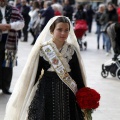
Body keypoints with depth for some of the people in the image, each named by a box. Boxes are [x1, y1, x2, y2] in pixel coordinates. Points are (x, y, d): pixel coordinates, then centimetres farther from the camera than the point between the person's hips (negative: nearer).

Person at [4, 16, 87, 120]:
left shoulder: (72, 49, 0)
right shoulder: (43, 50, -6)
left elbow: (77, 73, 5)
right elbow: (34, 74, -1)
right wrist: (25, 96, 0)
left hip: (67, 94, 2)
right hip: (46, 93, -2)